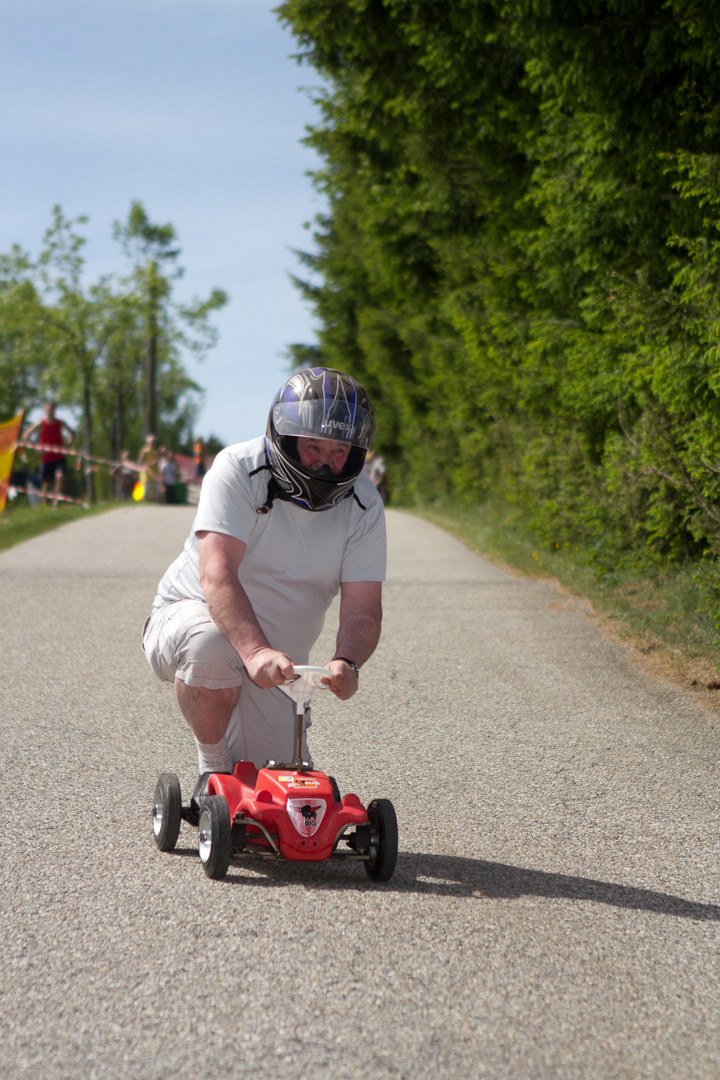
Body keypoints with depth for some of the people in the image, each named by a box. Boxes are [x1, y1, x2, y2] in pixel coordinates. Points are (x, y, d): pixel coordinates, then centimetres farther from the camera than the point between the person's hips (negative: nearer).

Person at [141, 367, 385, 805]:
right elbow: (216, 575, -33)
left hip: (275, 662, 3)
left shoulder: (363, 505, -9)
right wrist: (256, 651, -50)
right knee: (212, 643, -40)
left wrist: (347, 662, -39)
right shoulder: (238, 469, -21)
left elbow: (363, 607, -16)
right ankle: (213, 772, -14)